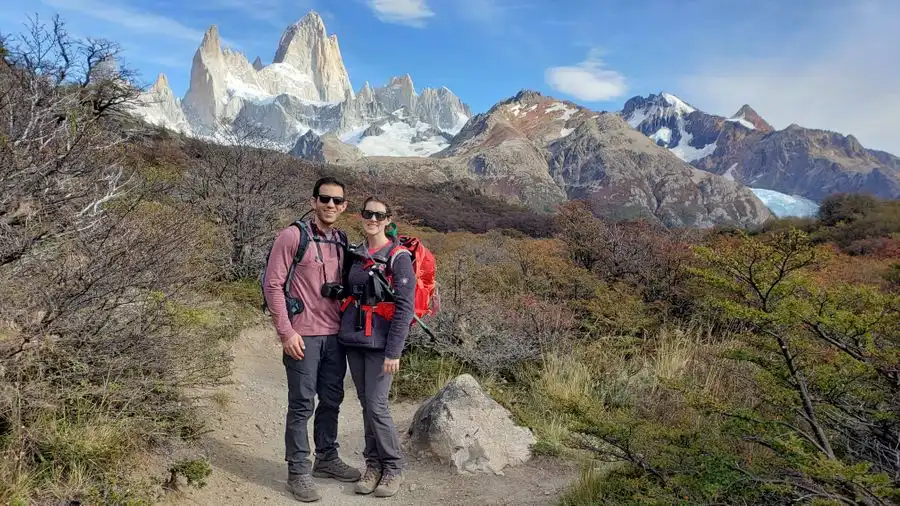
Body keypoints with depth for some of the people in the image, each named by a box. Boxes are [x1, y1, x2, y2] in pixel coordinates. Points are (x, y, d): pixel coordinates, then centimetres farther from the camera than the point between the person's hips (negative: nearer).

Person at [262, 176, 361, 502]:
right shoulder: (293, 236, -8)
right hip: (303, 335, -6)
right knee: (302, 404, 2)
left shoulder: (342, 242, 10)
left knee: (331, 401, 14)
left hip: (335, 335, 6)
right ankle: (298, 471, 15)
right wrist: (286, 332, -14)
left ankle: (327, 460, 31)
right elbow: (273, 285, -10)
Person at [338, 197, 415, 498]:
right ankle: (373, 463, 24)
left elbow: (405, 307, -13)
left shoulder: (399, 257, -8)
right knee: (365, 404, 11)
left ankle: (394, 467, 11)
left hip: (380, 343, -5)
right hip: (353, 341, 6)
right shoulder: (355, 254, 10)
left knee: (376, 405, -6)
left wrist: (394, 351, -17)